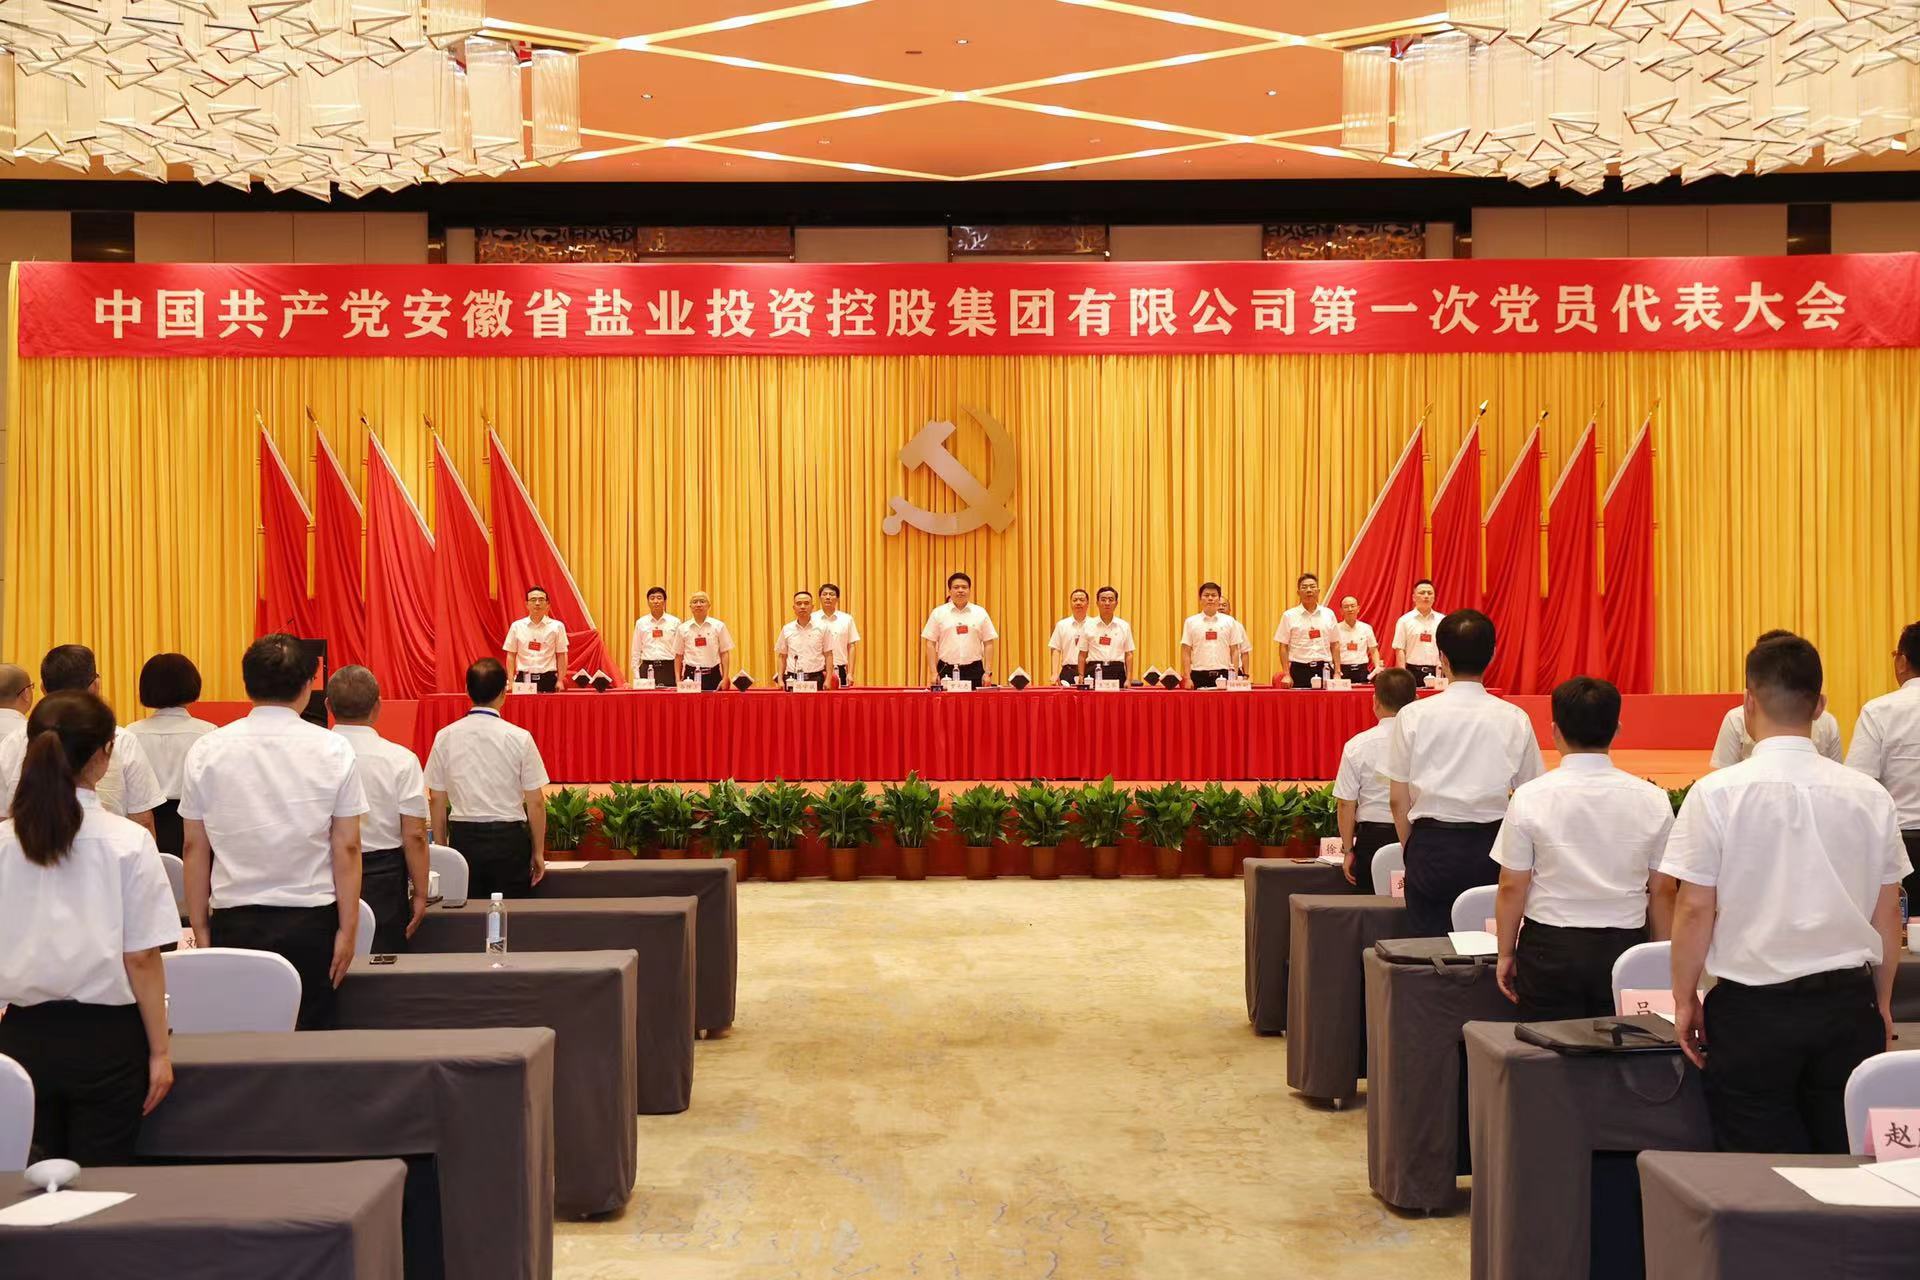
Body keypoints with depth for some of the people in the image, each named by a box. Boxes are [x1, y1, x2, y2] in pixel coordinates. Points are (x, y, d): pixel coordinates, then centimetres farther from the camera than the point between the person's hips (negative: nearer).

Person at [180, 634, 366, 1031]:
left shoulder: (206, 751, 1)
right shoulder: (333, 751, -4)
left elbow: (195, 847, 4)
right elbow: (347, 847, -4)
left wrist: (200, 927, 11)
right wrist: (348, 927, 2)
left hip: (234, 923, 1)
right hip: (310, 923, -1)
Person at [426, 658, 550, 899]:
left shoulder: (445, 737, -2)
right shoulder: (519, 738, -8)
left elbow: (436, 800, 4)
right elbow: (535, 802, -5)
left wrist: (440, 850, 14)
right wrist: (538, 852, 5)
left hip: (463, 837, 2)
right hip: (509, 838, -2)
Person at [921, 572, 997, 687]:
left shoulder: (980, 613, 6)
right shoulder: (938, 613, 3)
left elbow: (988, 644, 6)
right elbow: (930, 644, 2)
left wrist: (988, 673, -1)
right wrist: (934, 673, -5)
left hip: (974, 670, 1)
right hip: (947, 671, -1)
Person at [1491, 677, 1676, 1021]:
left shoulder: (1530, 798, -9)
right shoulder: (1652, 799, -3)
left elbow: (1512, 887, -5)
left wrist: (1506, 953, 7)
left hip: (1550, 949, -2)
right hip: (1624, 946, 2)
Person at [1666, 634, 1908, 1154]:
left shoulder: (1717, 793, -10)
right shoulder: (1869, 796, -1)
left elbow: (1696, 908, -9)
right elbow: (1887, 913, 5)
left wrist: (1684, 999, 4)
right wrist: (1882, 1003, 18)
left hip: (1752, 1009, -3)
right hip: (1848, 1004, 3)